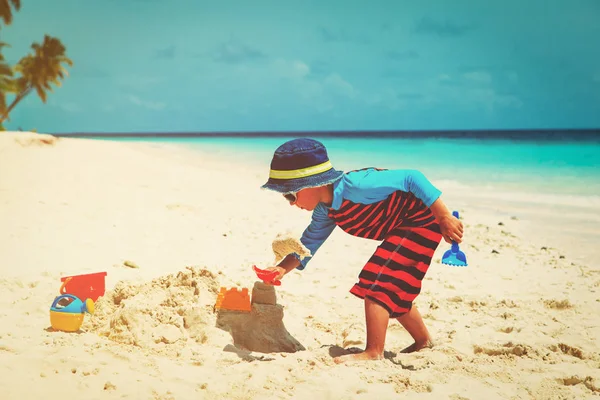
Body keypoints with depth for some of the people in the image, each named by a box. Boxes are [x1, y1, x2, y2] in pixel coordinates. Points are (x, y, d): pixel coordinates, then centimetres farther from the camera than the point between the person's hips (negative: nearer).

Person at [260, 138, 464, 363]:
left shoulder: (355, 186, -31)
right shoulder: (325, 211, -3)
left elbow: (412, 178, -31)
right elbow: (308, 243, 7)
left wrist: (444, 218, -30)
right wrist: (282, 269, -11)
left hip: (422, 219, -9)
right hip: (401, 228, 9)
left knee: (376, 282, -15)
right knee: (393, 293, 16)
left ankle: (374, 353, -10)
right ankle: (424, 343, 32)